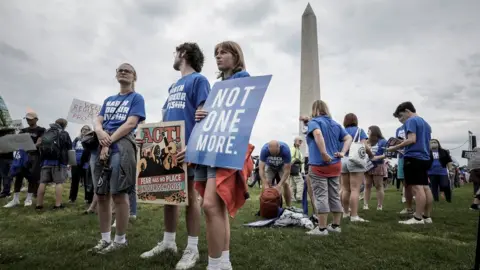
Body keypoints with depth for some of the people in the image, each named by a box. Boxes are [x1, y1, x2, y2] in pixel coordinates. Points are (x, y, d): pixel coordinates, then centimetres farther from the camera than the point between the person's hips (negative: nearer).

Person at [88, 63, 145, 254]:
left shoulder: (136, 98, 6)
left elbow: (131, 124, -7)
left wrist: (109, 142, -14)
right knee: (101, 195, 7)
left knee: (118, 194, -5)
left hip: (120, 148, -6)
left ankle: (120, 240, 8)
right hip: (99, 148, 6)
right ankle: (105, 239, 18)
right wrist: (100, 132, -10)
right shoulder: (109, 100, 24)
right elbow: (97, 121, 14)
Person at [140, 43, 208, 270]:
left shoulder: (198, 80, -3)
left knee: (189, 196, -1)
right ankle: (168, 241, 26)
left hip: (187, 147, -8)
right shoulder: (173, 86, 23)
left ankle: (192, 248, 10)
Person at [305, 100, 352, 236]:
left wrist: (323, 154, -27)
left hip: (319, 166, -7)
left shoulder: (314, 122, -6)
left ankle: (322, 228, 0)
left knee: (321, 196, -3)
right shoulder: (335, 124, 15)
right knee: (335, 196, 13)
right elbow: (348, 138, 9)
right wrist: (342, 153, -2)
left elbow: (318, 134, -27)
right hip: (335, 165, 7)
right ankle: (336, 225, 22)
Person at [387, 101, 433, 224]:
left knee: (417, 188, -10)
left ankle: (418, 218, -10)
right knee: (425, 187, 9)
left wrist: (395, 148, -11)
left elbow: (412, 139, -17)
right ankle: (427, 216, 14)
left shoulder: (411, 121, -6)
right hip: (425, 158, 9)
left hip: (413, 157, -9)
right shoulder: (425, 123, 21)